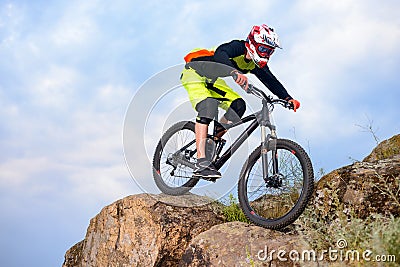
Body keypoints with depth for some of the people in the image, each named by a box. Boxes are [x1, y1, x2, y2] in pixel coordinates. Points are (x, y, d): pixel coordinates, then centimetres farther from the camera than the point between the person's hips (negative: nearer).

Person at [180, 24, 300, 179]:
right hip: (194, 72, -8)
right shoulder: (238, 47, -28)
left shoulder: (256, 64, -4)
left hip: (211, 81, 8)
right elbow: (219, 55, -48)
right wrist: (235, 73, -65)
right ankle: (201, 164, -38)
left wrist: (288, 98, -20)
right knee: (208, 106, -31)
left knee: (238, 106, -11)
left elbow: (271, 80, -6)